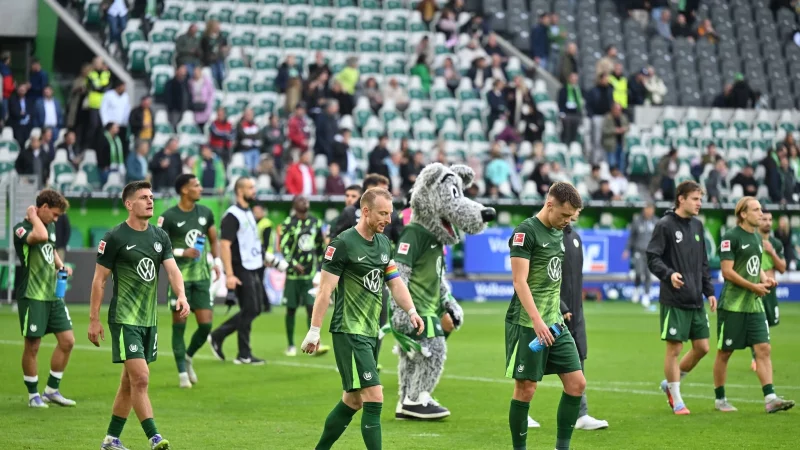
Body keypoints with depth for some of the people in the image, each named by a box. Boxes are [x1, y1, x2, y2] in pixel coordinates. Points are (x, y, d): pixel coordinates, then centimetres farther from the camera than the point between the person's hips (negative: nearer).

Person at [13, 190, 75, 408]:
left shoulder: (50, 227, 12)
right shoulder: (21, 228, -13)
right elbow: (40, 236, -35)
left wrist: (61, 266, 11)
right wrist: (33, 216, -18)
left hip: (53, 294, 8)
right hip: (32, 296, -8)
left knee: (67, 341, 5)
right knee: (32, 346, 0)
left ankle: (51, 390, 18)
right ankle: (33, 395, 13)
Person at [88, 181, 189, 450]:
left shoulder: (160, 236, 9)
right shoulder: (115, 237, -9)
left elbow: (172, 268, -1)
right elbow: (99, 280, -6)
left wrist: (181, 295, -22)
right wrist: (94, 319, -7)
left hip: (149, 318, 7)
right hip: (124, 318, -7)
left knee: (130, 382, 12)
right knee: (140, 377, -14)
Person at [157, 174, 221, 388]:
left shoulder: (205, 213, 7)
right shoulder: (168, 217, -8)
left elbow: (213, 240, 19)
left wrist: (217, 261, 4)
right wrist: (182, 252, -18)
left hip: (202, 276, 4)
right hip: (179, 277, -4)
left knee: (206, 324, -2)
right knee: (179, 324, -1)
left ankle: (188, 357, 24)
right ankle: (182, 373, 9)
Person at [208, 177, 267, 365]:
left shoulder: (248, 213, 15)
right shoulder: (232, 215, -14)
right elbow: (224, 245, -19)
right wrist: (229, 274, -24)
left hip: (253, 269, 9)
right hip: (241, 270, -9)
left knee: (256, 308, 11)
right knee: (250, 310, -4)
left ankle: (217, 336, 19)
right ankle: (244, 355, 6)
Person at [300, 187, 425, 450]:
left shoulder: (384, 243, 11)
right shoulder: (343, 244, -12)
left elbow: (395, 282, 16)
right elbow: (325, 290, -12)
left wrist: (411, 311, -1)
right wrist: (314, 331, -14)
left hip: (372, 332, 8)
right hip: (349, 332, -8)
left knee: (353, 400, 13)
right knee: (374, 398, -14)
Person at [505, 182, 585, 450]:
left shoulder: (558, 233, 13)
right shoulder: (526, 232, -11)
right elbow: (520, 281, -17)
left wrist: (557, 315, 18)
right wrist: (537, 321, -24)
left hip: (554, 323, 8)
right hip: (527, 325, -8)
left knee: (576, 383, 3)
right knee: (526, 388, -3)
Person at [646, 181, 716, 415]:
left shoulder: (697, 225, 13)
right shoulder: (665, 225, -7)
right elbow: (652, 258, -12)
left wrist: (709, 291, 14)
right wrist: (669, 274, -29)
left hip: (696, 300, 7)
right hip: (674, 301, -7)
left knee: (702, 347, 7)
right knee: (674, 349, -2)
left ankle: (670, 385, 27)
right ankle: (677, 401, 10)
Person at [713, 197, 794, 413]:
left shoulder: (757, 238, 14)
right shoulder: (731, 237, -10)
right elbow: (727, 271, -15)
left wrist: (765, 279, 4)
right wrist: (754, 287, -16)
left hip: (754, 305, 7)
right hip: (732, 305, -7)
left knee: (763, 349, -4)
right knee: (724, 352, 3)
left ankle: (770, 399, -9)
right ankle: (720, 399, 14)